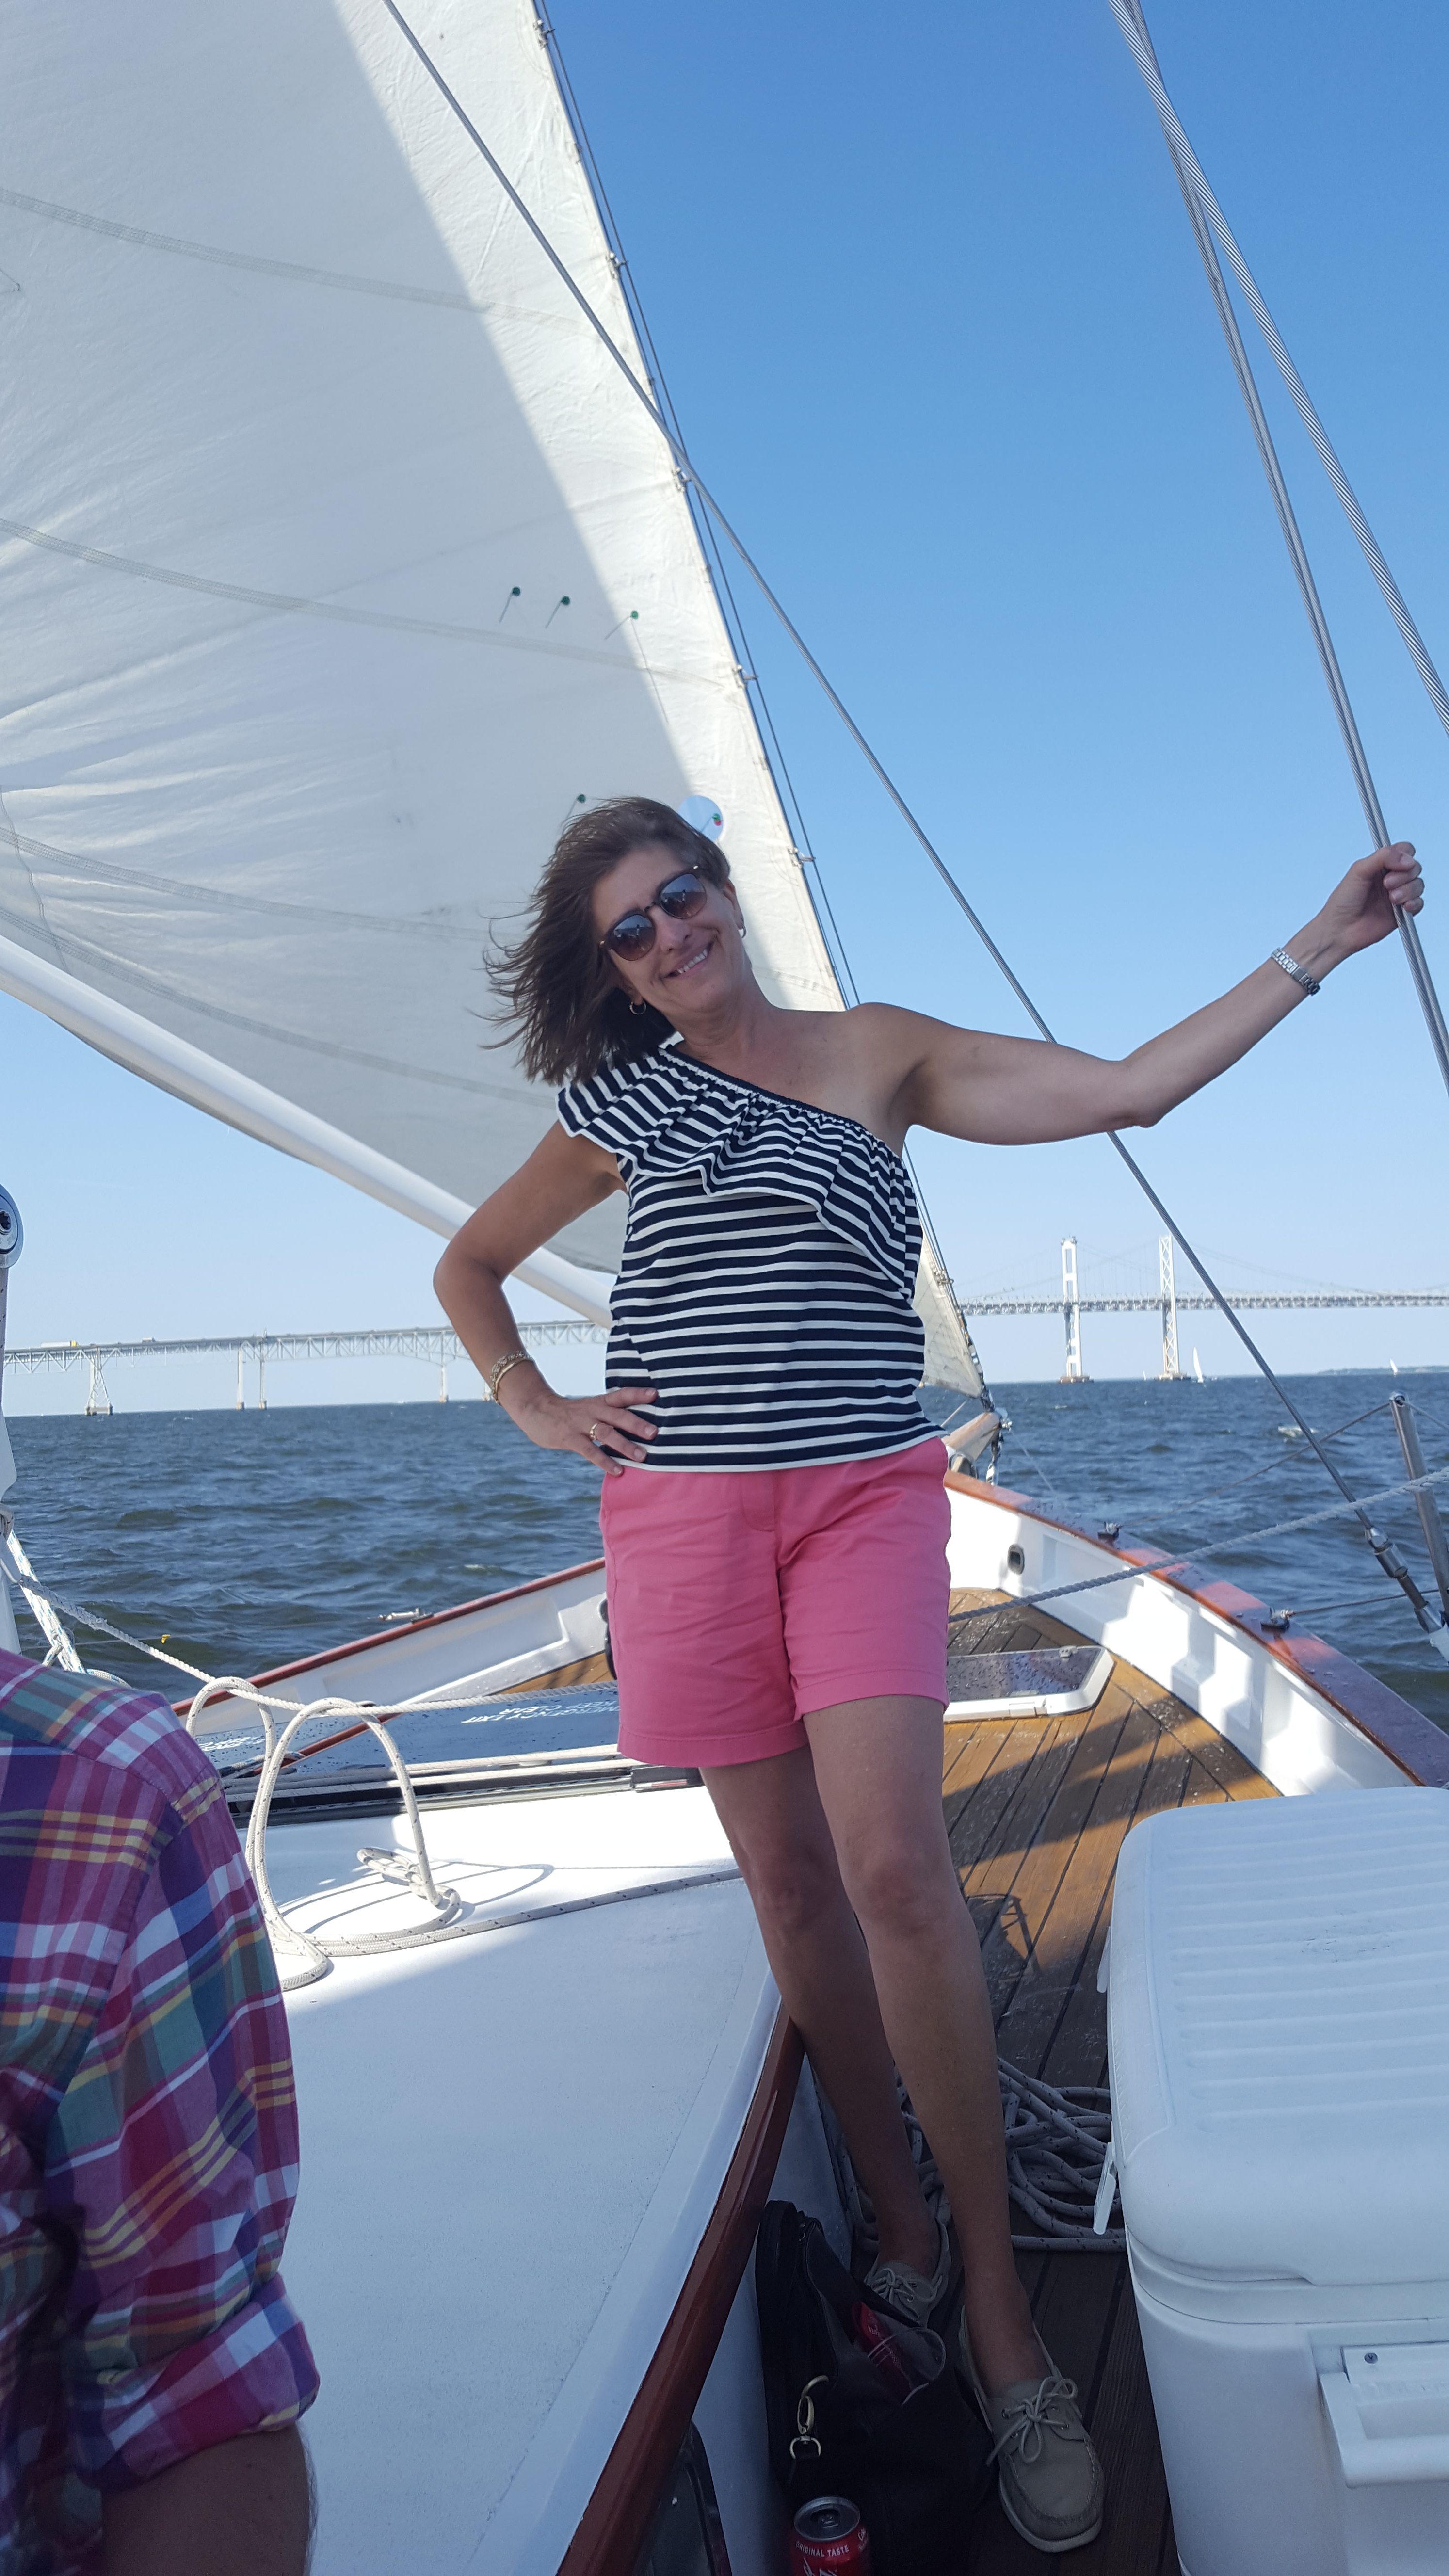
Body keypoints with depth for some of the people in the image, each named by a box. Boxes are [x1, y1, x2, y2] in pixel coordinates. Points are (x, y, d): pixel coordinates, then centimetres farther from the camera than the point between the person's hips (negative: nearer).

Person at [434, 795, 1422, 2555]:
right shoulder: (618, 1109, 10)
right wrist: (531, 1407, 8)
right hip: (685, 1515, 2)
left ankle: (994, 2296, 1)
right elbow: (467, 1263, 22)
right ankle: (899, 2234, 23)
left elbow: (1127, 1091, 4)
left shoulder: (881, 1053, 8)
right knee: (787, 1871, 6)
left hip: (863, 1497, -1)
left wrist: (1318, 945, 4)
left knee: (894, 1864, -15)